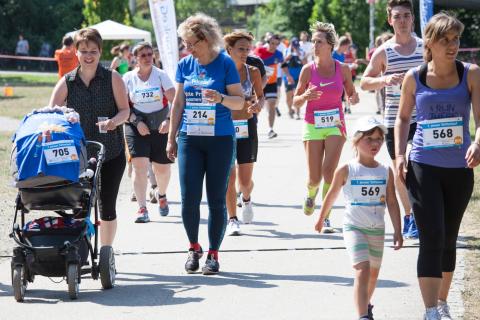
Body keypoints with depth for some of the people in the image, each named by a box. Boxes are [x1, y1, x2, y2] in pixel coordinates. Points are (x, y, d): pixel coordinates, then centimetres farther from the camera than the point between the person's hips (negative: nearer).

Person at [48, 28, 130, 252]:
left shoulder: (113, 79, -1)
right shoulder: (67, 82, 2)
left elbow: (125, 110, -2)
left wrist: (115, 121, -24)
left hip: (111, 152, -1)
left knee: (107, 205, 3)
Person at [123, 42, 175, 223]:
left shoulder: (161, 75, 0)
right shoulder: (128, 78, 2)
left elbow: (174, 101, -6)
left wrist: (169, 120, -20)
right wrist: (136, 122, -11)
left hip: (161, 127, 1)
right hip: (137, 127, 0)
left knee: (162, 167, 8)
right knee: (139, 165, -15)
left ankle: (161, 195, 41)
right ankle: (142, 209, -13)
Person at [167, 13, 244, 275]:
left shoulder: (225, 64, -4)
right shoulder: (185, 65, 6)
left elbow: (240, 101, -4)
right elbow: (178, 103, 13)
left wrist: (220, 98, -25)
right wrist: (171, 138, 11)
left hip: (220, 139, -3)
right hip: (190, 139, 3)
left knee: (216, 199, 1)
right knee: (189, 198, -3)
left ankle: (213, 253, 11)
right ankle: (194, 248, 17)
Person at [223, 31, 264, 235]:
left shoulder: (253, 72, 0)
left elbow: (261, 97, 6)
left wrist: (258, 104, -14)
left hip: (247, 127, 1)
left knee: (245, 180, 1)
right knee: (229, 176, -4)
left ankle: (246, 199, 36)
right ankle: (232, 220, 7)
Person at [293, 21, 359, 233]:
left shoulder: (343, 69, 0)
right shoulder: (308, 69, -3)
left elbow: (351, 95, 12)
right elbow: (295, 101, 2)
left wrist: (354, 99, -11)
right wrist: (305, 96, -20)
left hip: (335, 124, 0)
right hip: (312, 126, 0)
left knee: (329, 171, -14)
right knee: (314, 177, 0)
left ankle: (326, 218, -7)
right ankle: (311, 194, 37)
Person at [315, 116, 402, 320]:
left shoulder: (386, 172, 1)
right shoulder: (346, 170, -7)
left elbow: (392, 202, 1)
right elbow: (332, 196, 7)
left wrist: (397, 231, -5)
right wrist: (321, 219, 18)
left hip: (377, 229, 4)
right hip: (354, 227, -4)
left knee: (373, 272, 17)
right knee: (363, 270, -19)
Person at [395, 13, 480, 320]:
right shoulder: (414, 78, -1)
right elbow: (403, 117, 12)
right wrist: (400, 154, -1)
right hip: (423, 167, -1)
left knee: (448, 240, 14)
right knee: (431, 239, -11)